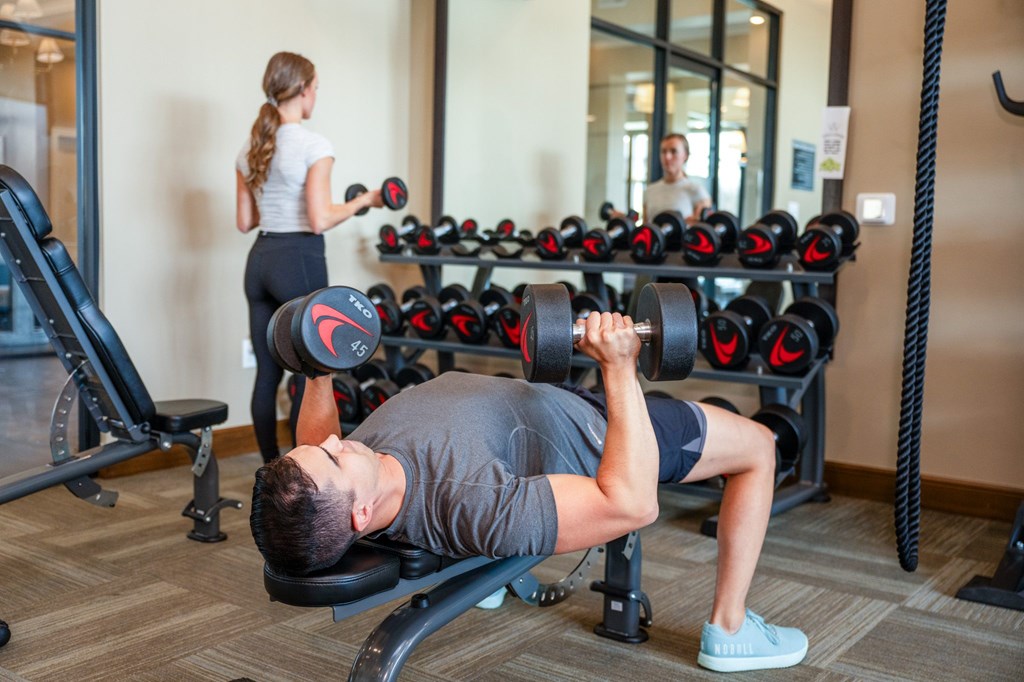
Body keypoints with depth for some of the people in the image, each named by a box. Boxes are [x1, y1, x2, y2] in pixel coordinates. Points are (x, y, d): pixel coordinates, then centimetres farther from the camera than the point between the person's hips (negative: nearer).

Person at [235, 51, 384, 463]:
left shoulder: (250, 148, 10)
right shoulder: (314, 145, -12)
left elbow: (245, 221, 12)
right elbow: (320, 221, -18)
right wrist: (364, 201, -4)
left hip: (260, 260, 8)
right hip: (299, 263, -7)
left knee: (267, 375, 11)